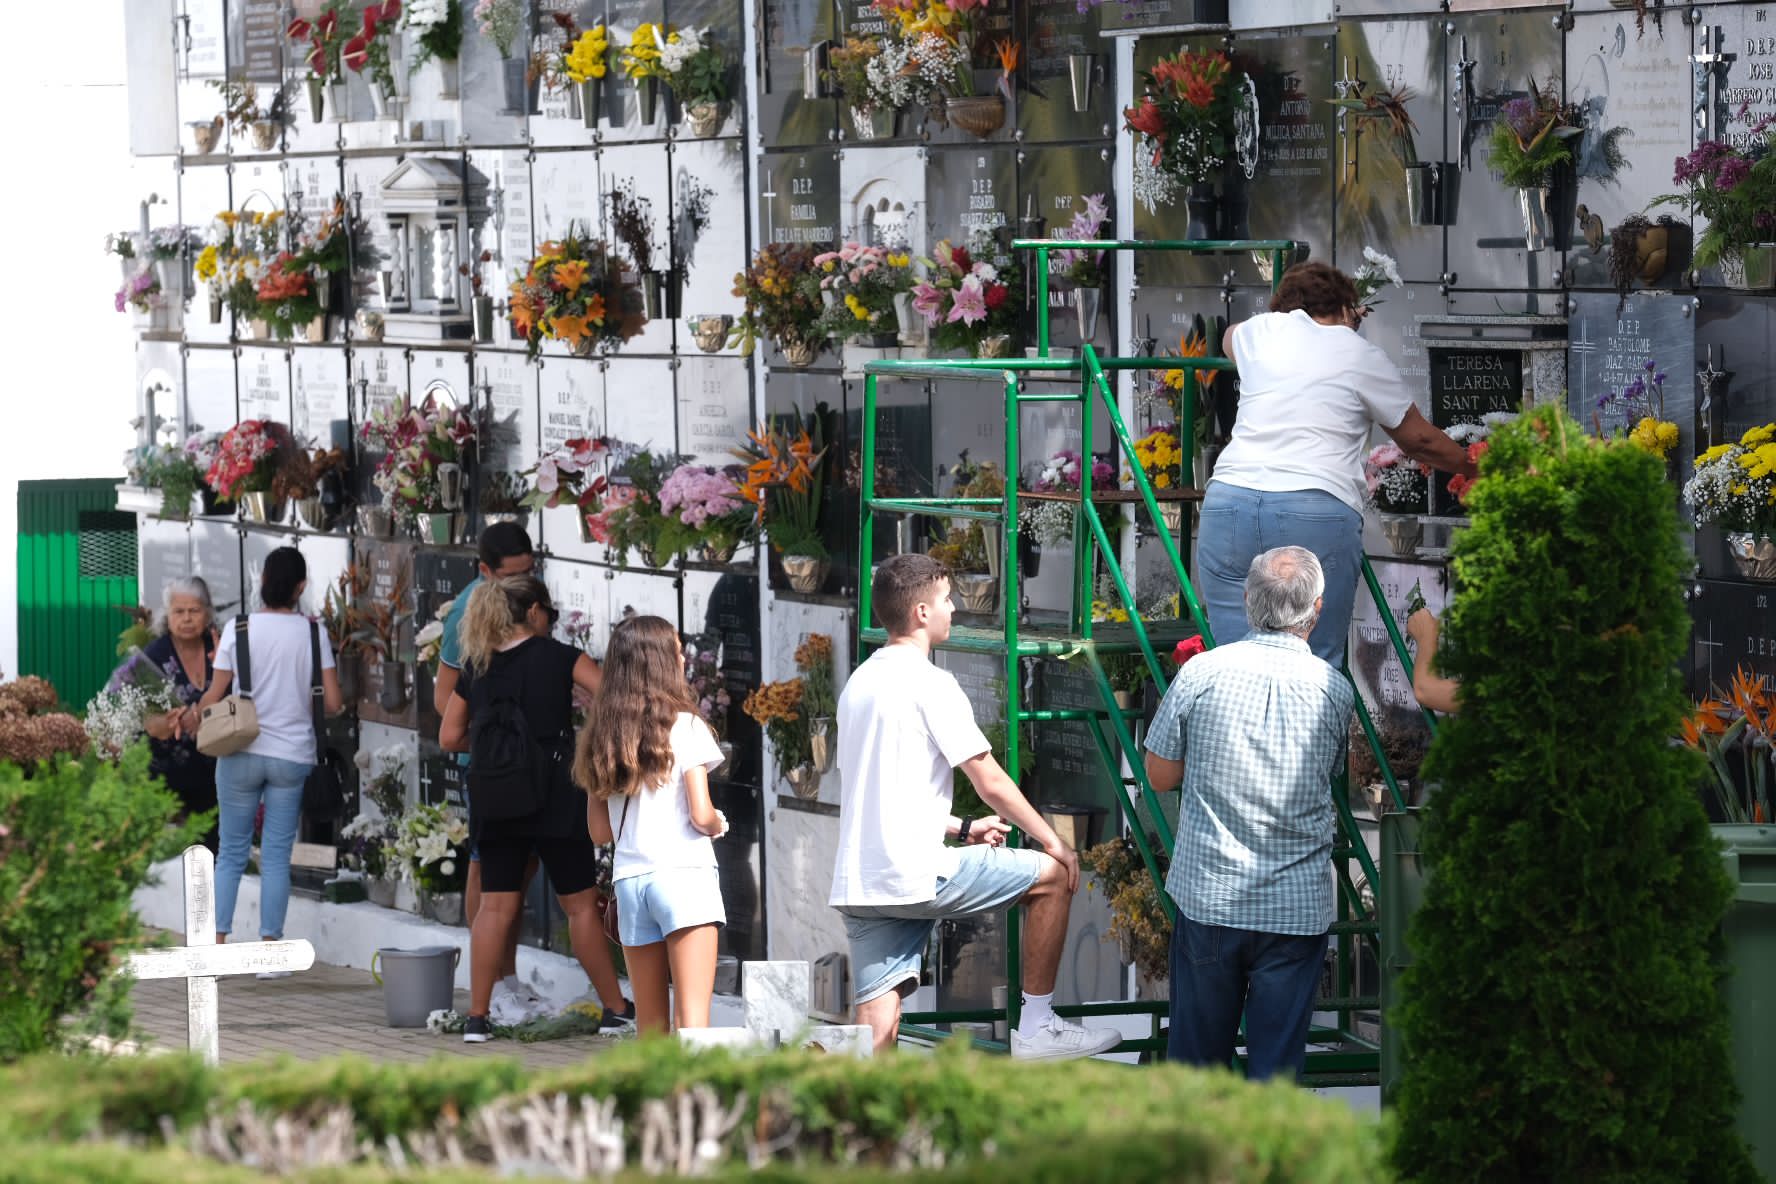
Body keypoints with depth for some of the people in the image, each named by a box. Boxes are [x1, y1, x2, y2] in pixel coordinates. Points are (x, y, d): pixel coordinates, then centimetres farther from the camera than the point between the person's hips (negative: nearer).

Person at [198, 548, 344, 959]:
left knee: (231, 853, 9)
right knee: (277, 856, 5)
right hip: (292, 755, 1)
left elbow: (213, 697, -5)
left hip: (241, 754, -1)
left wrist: (192, 718, 14)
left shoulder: (239, 629, -6)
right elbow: (332, 702, -4)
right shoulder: (312, 632, -3)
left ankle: (216, 944, 4)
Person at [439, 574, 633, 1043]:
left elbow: (449, 737, 10)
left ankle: (477, 1017, 1)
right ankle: (616, 1009, 11)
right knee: (580, 903, 4)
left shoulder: (476, 668, 7)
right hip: (554, 793, -4)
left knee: (496, 906, 5)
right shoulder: (557, 657, -4)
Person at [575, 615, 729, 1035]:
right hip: (684, 874, -5)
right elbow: (701, 815, -9)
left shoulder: (602, 737, 12)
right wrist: (718, 824, 12)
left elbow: (600, 831, 12)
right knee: (692, 1017, -12)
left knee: (650, 1027, 11)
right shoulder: (684, 728, -3)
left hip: (629, 880, 5)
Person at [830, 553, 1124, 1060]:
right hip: (915, 874, -8)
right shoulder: (929, 683, -8)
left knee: (876, 1036, 3)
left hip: (856, 883, 8)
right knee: (1052, 875, 6)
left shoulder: (859, 683, 19)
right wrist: (1054, 843, 4)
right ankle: (1037, 1026, 9)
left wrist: (963, 828, 29)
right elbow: (991, 782, -7)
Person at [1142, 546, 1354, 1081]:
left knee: (1196, 1056, 12)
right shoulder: (1335, 691, -4)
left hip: (1208, 896, 0)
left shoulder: (1202, 673, -7)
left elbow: (1160, 774, 2)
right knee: (1276, 1065, 4)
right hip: (1298, 908, 0)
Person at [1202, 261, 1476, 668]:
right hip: (1318, 515, -2)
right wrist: (1471, 468, 40)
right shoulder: (1362, 357, 12)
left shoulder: (1263, 332, 17)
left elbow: (1230, 339, 45)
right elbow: (1419, 439, 23)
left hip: (1229, 501, 3)